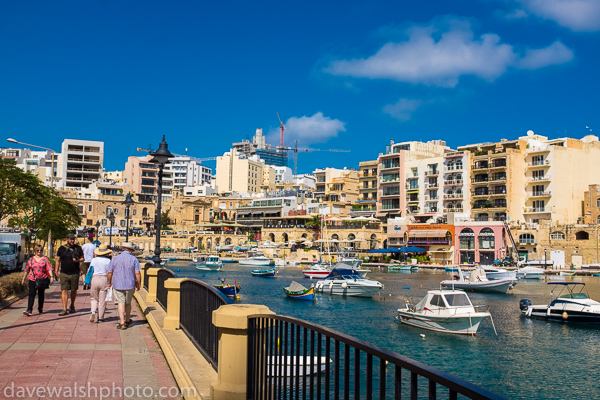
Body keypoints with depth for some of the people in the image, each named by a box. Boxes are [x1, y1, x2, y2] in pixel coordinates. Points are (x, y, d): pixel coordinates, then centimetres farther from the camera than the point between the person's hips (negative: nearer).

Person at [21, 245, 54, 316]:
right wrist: (23, 279, 16)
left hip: (42, 280, -1)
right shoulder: (31, 260, 9)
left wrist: (51, 276, -20)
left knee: (41, 295, 10)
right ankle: (29, 310, -16)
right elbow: (27, 270, 15)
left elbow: (49, 269, -6)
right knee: (31, 295, -9)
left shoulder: (45, 259, 2)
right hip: (32, 280, 1)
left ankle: (40, 309, 23)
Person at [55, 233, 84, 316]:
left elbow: (82, 258, 11)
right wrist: (56, 270, 5)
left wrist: (78, 260, -11)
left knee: (73, 290, 10)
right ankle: (64, 309, -5)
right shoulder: (62, 248, 5)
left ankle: (72, 305, 32)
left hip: (75, 273, 1)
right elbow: (58, 260, 10)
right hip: (64, 273, -1)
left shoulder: (78, 248, 5)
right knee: (64, 290, -6)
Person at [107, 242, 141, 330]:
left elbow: (109, 272, 2)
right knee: (128, 303, 15)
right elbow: (137, 273, -7)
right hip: (130, 285, 1)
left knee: (120, 303, 0)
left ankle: (122, 323, -10)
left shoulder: (115, 259, -1)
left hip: (118, 285, -1)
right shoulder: (134, 259, -4)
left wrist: (109, 283, 17)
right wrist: (138, 285, 3)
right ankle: (127, 321, 31)